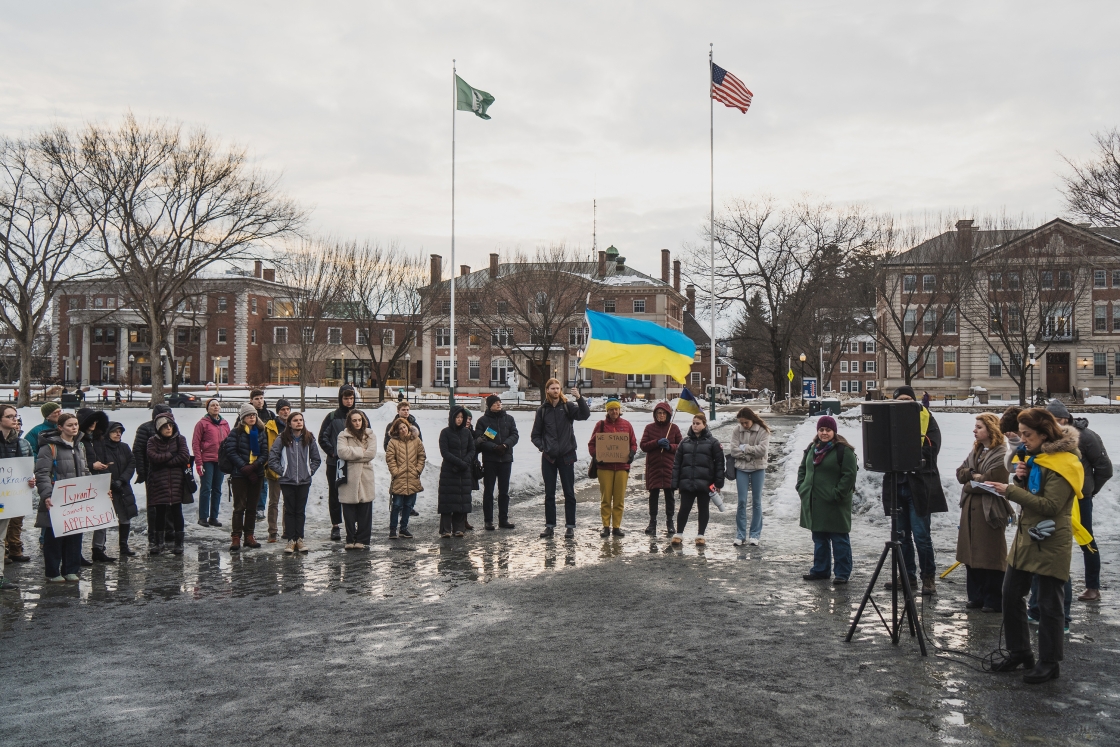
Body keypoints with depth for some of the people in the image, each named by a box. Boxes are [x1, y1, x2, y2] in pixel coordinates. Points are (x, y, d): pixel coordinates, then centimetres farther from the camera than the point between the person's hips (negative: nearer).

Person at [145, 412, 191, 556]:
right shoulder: (153, 441, 4)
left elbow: (185, 457, -10)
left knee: (176, 512, 2)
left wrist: (164, 461, -10)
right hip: (158, 482, 0)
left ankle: (178, 543, 7)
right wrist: (172, 455, -9)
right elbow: (153, 457, -13)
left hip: (176, 482, 0)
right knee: (159, 512, 6)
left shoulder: (180, 439, 4)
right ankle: (158, 542, 15)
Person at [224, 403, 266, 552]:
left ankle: (249, 536, 18)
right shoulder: (235, 432, -3)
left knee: (252, 507, 10)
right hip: (239, 474, -4)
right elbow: (231, 452, -9)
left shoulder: (260, 432, 8)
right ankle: (236, 538, 0)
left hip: (256, 474, 4)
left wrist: (255, 465, -13)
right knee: (239, 507, -4)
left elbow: (265, 453, 3)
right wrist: (244, 468, -15)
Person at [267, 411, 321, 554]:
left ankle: (299, 539, 13)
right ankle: (291, 540, 9)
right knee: (290, 510, 3)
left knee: (301, 511, 7)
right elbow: (272, 458, -2)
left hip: (304, 481, 2)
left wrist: (310, 471, 3)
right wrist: (281, 471, -5)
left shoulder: (309, 439, 4)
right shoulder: (282, 439, -4)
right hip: (287, 481, -2)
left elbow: (317, 459, 14)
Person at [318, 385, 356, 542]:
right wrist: (332, 452, -8)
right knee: (334, 494, 5)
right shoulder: (332, 417, 2)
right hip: (334, 463, -1)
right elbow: (323, 438, 2)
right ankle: (335, 525, 13)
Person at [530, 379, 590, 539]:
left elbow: (585, 414, -18)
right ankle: (549, 526, 14)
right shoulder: (542, 410, 6)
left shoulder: (568, 406, 0)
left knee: (569, 493, 2)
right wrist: (542, 447, -6)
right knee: (549, 493, 7)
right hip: (548, 457, 2)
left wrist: (579, 398, -30)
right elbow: (535, 435, 10)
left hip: (566, 456, -2)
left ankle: (570, 526, 8)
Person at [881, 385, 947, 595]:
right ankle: (908, 576, 21)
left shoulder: (927, 420, 0)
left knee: (921, 535, -5)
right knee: (901, 535, 10)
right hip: (896, 484, 4)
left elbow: (930, 449, -11)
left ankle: (928, 578, 7)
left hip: (919, 485, -4)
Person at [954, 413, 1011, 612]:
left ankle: (994, 601, 8)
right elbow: (960, 473, 9)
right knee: (971, 555, 10)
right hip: (970, 509, 8)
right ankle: (976, 597, 19)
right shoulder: (976, 451, 15)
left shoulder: (1001, 454, -12)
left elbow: (990, 483, -18)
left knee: (990, 557, -1)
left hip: (990, 511, -8)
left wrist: (969, 484, -4)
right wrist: (973, 474, -9)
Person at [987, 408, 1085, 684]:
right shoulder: (1034, 457, 12)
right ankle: (1019, 652, 22)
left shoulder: (1063, 463, -16)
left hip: (1050, 543, -8)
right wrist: (1020, 478, -5)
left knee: (1048, 604, 2)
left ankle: (1049, 663, 14)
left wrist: (1011, 490, -23)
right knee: (1011, 594, 9)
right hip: (1025, 537, 8)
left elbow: (1050, 506, -22)